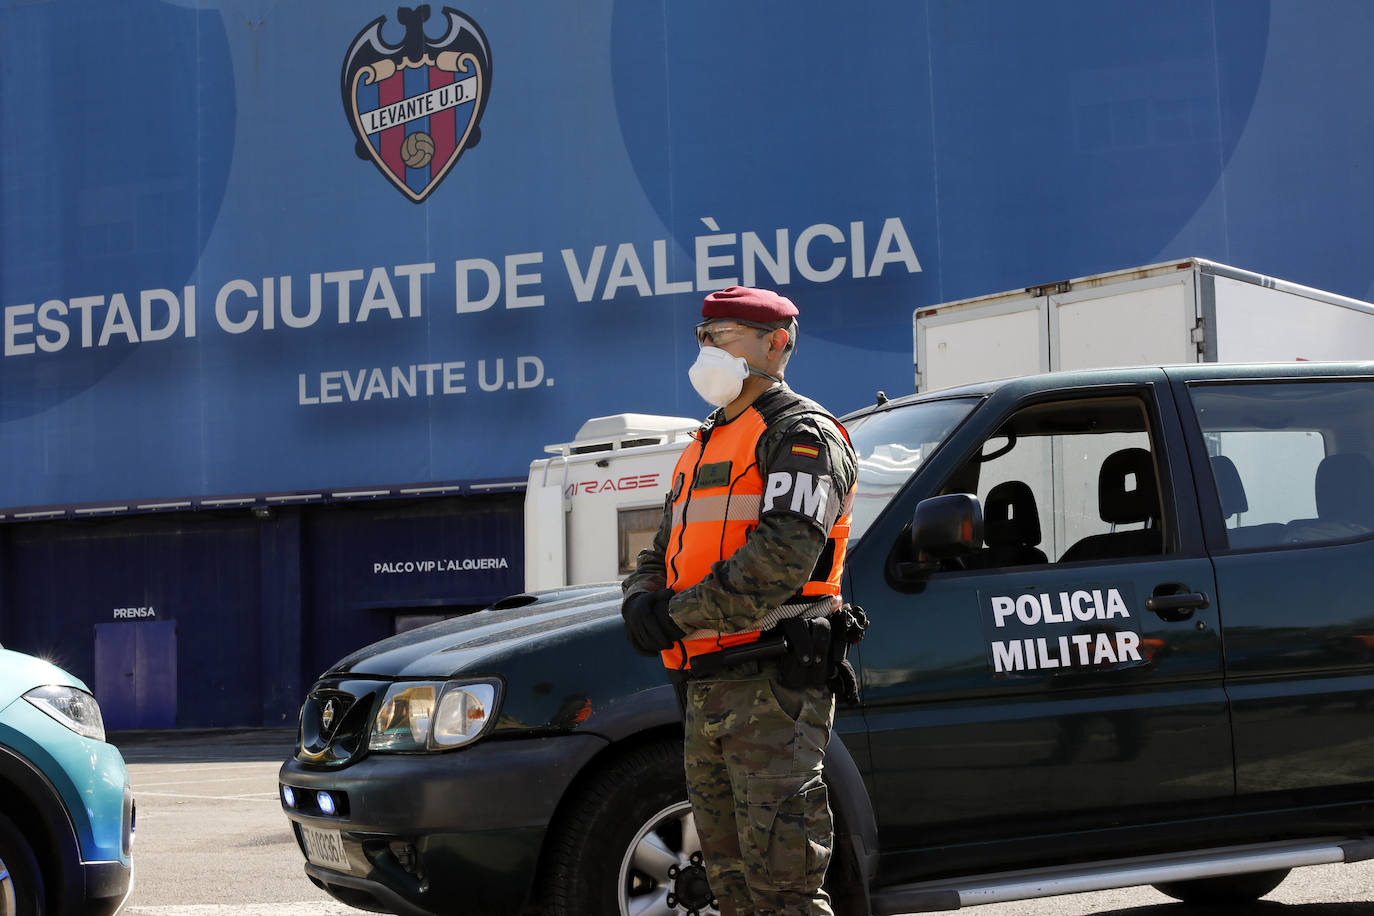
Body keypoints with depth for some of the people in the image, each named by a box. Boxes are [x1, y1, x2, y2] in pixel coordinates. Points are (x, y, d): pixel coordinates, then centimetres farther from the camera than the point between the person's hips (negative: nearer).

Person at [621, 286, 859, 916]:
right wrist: (641, 603, -1)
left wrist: (680, 614, -17)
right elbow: (662, 553, 23)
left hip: (773, 684, -9)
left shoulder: (801, 433, -5)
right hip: (704, 691, 9)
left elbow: (783, 557, -20)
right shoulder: (703, 448, 24)